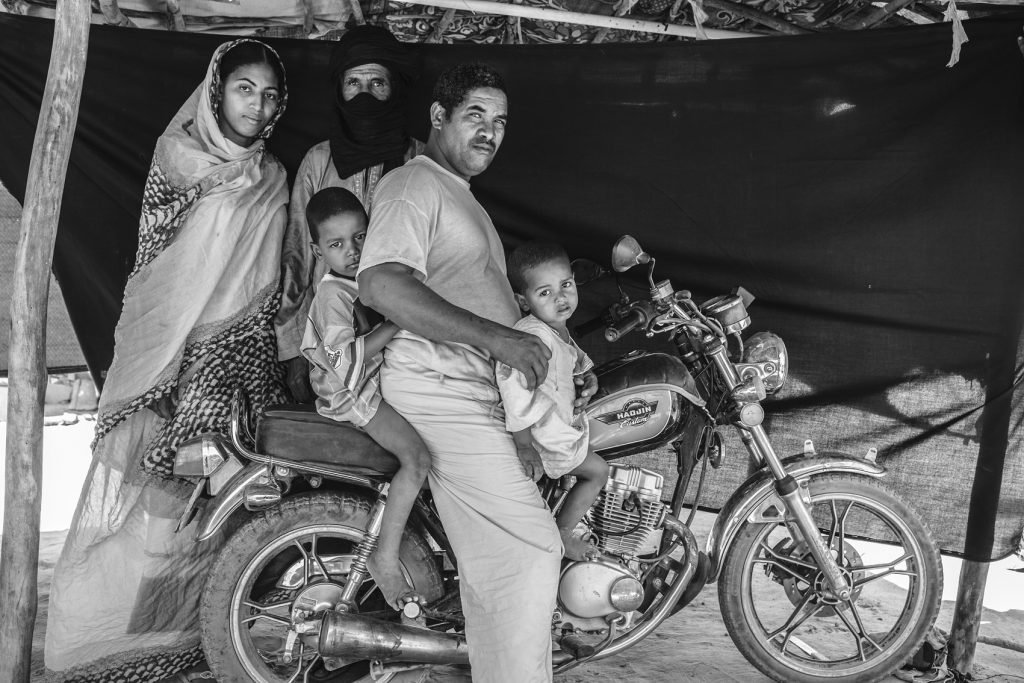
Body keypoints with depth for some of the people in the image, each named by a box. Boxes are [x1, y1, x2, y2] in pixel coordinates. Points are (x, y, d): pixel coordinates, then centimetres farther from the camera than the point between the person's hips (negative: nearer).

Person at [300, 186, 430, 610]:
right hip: (353, 392, -10)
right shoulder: (333, 294, -19)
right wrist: (396, 324, -31)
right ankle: (386, 558, -18)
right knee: (416, 456, -25)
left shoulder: (364, 278, 10)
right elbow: (345, 358, -32)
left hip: (382, 379, 10)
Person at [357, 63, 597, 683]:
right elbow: (381, 284, -22)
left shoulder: (465, 200, 28)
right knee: (531, 549, -14)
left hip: (486, 394, 10)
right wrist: (497, 338, -23)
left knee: (492, 565, 8)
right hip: (442, 393, -10)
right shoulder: (413, 185, -5)